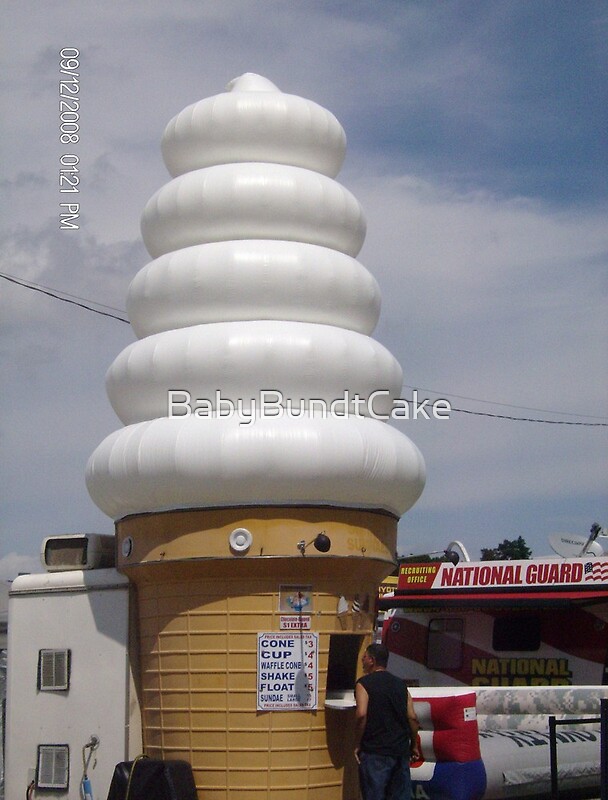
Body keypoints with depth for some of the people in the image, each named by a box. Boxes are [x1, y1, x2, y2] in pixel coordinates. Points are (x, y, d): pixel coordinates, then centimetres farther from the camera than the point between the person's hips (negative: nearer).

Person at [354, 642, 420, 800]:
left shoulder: (364, 683, -5)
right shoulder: (400, 684, 11)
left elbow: (362, 715, -18)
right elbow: (412, 717, 6)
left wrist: (358, 744, -8)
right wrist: (414, 745, 15)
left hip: (375, 751, -5)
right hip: (401, 749, 5)